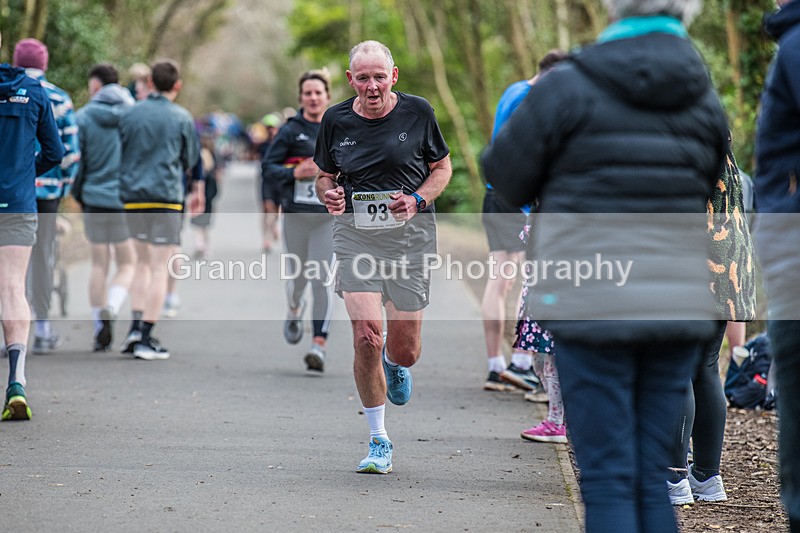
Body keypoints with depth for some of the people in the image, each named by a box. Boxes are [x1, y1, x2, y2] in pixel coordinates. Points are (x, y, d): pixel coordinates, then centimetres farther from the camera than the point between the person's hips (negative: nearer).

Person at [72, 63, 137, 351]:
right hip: (129, 200, 0)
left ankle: (100, 330, 9)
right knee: (127, 265, 10)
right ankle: (110, 310, -16)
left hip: (95, 199, 0)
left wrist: (77, 195, 13)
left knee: (99, 264, 11)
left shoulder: (84, 117, -4)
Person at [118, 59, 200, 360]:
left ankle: (136, 327, 6)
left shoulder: (130, 114, 6)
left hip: (131, 197, 4)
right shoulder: (182, 119, -3)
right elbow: (190, 161, 7)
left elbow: (120, 154, 11)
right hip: (166, 199, -4)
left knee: (143, 262, 18)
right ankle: (145, 339, -5)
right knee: (160, 269, -1)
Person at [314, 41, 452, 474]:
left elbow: (442, 166, 8)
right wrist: (329, 193, -9)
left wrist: (418, 200, -10)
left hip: (410, 235, 0)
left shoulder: (417, 112, -2)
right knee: (366, 340, -13)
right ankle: (379, 442, 4)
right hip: (355, 237, 0)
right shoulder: (336, 120, 2)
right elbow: (325, 175, 15)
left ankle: (396, 364, 43)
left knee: (405, 350, 1)